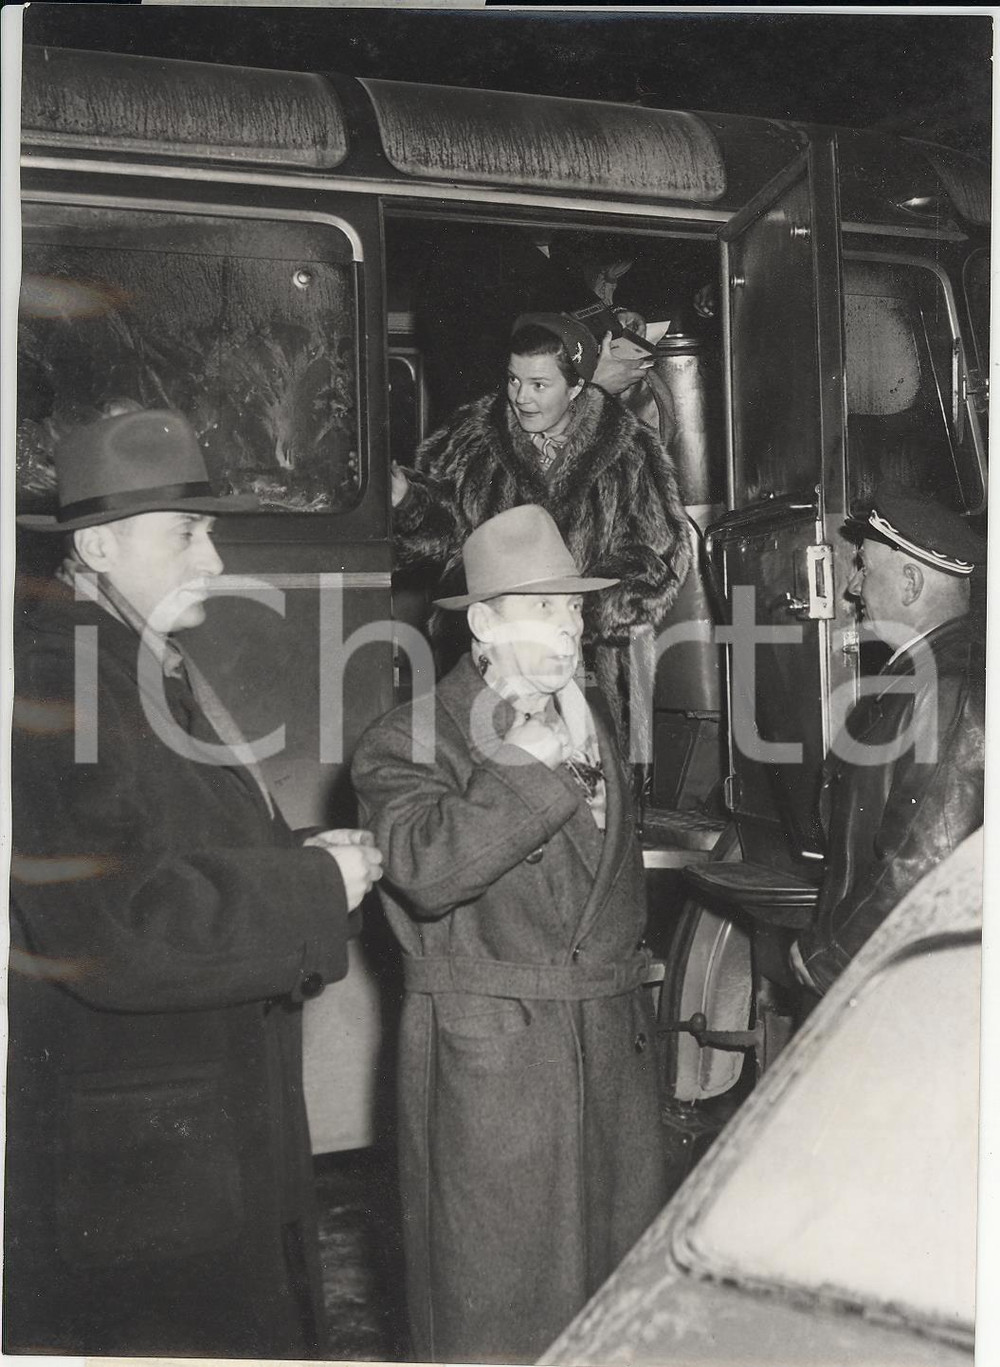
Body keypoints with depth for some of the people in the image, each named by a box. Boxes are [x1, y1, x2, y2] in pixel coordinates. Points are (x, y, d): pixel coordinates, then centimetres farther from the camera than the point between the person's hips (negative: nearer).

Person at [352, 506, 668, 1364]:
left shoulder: (591, 729, 14)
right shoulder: (408, 744, -8)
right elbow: (428, 868, -27)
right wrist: (537, 763, -22)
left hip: (611, 1046, 6)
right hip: (487, 1058, -6)